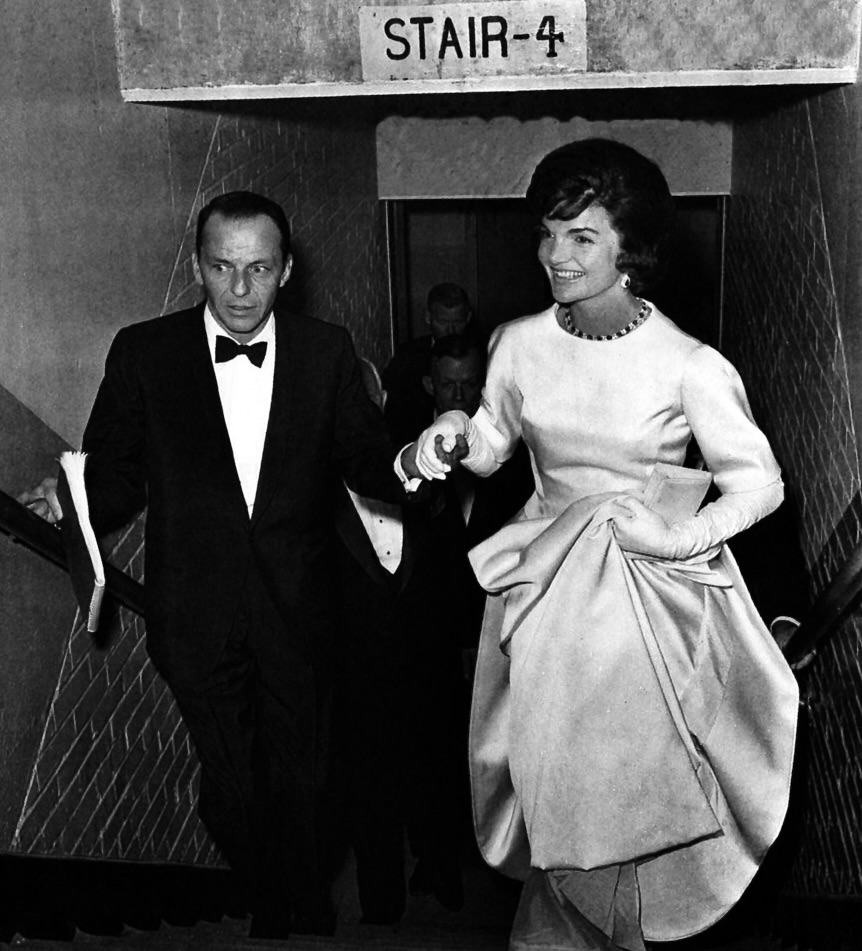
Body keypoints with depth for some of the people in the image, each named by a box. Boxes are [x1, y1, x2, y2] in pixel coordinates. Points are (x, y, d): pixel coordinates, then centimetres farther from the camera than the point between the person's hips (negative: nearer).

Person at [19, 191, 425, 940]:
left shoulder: (326, 352, -2)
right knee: (232, 787, 12)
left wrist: (405, 465, -20)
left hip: (297, 612, 1)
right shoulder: (143, 352, -5)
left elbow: (364, 459, 1)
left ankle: (308, 915, 41)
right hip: (197, 616, 0)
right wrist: (71, 502, -23)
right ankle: (268, 907, 40)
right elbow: (116, 477, -2)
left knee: (300, 780, 15)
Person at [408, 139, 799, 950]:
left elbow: (758, 483, -9)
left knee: (630, 773, 8)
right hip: (545, 579, 3)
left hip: (646, 592, -3)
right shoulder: (521, 344, -4)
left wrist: (681, 538, -22)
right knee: (548, 773, 12)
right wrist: (456, 436, -10)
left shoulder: (688, 366, -16)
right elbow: (494, 442, 11)